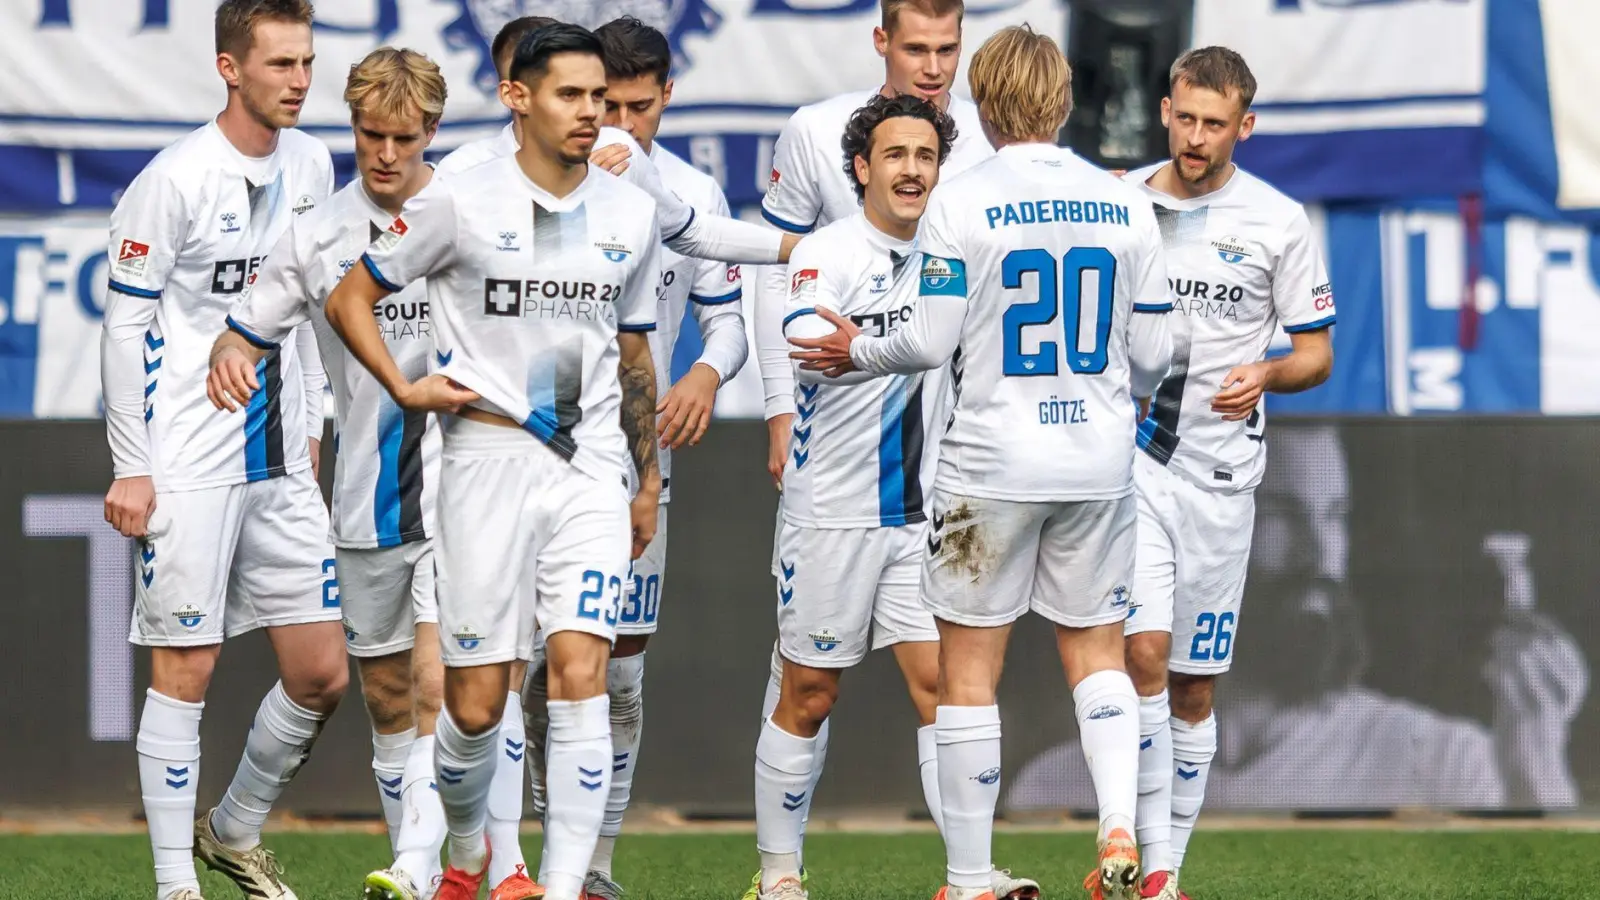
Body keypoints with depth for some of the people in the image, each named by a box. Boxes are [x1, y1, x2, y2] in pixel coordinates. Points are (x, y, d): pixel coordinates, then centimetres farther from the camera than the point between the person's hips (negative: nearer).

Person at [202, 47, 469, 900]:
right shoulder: (316, 236, 3)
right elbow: (245, 334, 6)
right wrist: (230, 361, -17)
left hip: (459, 491, -3)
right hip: (366, 501, 3)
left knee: (437, 686, -16)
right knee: (385, 694, 12)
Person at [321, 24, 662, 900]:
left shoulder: (631, 213, 8)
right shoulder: (460, 202, -5)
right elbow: (349, 299, 4)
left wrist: (649, 478, 21)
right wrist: (406, 389, -9)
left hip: (592, 468, 2)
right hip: (488, 459, -2)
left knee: (580, 674, -13)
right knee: (475, 703, 0)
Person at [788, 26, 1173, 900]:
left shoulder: (961, 203, -9)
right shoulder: (1124, 205, 2)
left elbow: (931, 342, -10)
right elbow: (1152, 351, 7)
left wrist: (858, 351, 10)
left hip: (992, 465, -3)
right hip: (1098, 462, 3)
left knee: (968, 667, 5)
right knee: (1095, 651, 16)